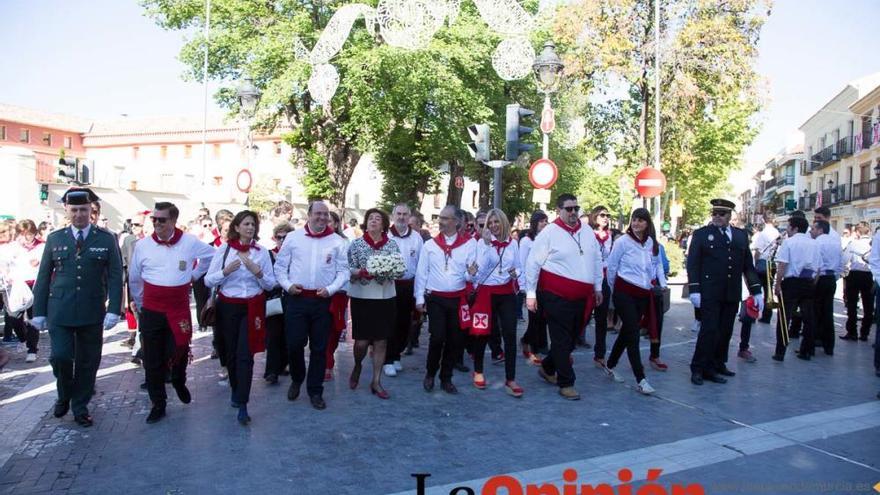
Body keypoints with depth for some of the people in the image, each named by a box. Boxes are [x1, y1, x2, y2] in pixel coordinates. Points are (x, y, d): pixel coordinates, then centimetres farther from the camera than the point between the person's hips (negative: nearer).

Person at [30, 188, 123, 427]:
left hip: (92, 313, 0)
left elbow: (115, 277, -2)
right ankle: (64, 395, 23)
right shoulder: (54, 239, 5)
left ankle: (80, 407, 24)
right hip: (59, 311, 0)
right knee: (60, 356, -7)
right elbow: (43, 277, 8)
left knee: (88, 361, 6)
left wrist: (114, 309, -11)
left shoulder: (107, 239, 0)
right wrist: (39, 311, 5)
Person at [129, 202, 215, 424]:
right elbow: (134, 279, 11)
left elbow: (212, 255, 16)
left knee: (178, 352, 1)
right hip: (151, 312, 1)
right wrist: (140, 305, 16)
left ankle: (179, 383, 35)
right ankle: (158, 404, 18)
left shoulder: (190, 242, -3)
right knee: (152, 360, 4)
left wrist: (195, 274, 13)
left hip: (179, 310, -1)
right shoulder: (142, 245, -1)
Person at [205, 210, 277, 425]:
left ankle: (242, 406, -7)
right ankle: (236, 390, 37)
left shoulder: (261, 252, 1)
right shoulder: (223, 250, -1)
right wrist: (226, 271, -19)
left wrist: (257, 272, -15)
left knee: (245, 355, -8)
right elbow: (208, 281, -3)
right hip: (228, 307, 1)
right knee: (231, 352, 12)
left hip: (252, 308, -1)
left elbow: (270, 285, 3)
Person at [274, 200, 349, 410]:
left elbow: (343, 271, 3)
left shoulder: (337, 241, 3)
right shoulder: (293, 237, 4)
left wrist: (330, 289, -11)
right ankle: (296, 380, 30)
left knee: (319, 348, 7)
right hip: (296, 298, 0)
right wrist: (287, 284, -8)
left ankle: (315, 391, 20)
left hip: (323, 300, 0)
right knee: (294, 343, 1)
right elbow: (280, 265, 7)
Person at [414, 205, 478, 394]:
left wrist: (471, 274, -21)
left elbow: (470, 275, 1)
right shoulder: (430, 245, 2)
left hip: (458, 299, 1)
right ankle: (430, 374, 17)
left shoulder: (469, 244, -1)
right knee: (438, 338, -7)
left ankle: (446, 378, 23)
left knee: (455, 340, 6)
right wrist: (419, 298, -1)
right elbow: (421, 272, 2)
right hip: (435, 298, -1)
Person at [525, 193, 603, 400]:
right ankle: (566, 383, 11)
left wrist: (598, 287, 18)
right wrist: (531, 293, -8)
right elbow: (533, 263, -7)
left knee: (571, 338, 16)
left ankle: (547, 368, 35)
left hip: (582, 296, 7)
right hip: (557, 296, -7)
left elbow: (597, 260, 18)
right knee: (561, 340, 0)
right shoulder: (549, 233, -9)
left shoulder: (587, 231, 9)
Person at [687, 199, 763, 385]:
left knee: (725, 333, 8)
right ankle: (698, 369, 2)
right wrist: (694, 290, -12)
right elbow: (693, 264, -3)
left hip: (732, 294, 4)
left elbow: (748, 266, 14)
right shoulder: (701, 234, 2)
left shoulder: (741, 236, 14)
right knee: (709, 331, -6)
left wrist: (756, 291, 8)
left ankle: (716, 366, 19)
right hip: (709, 293, -4)